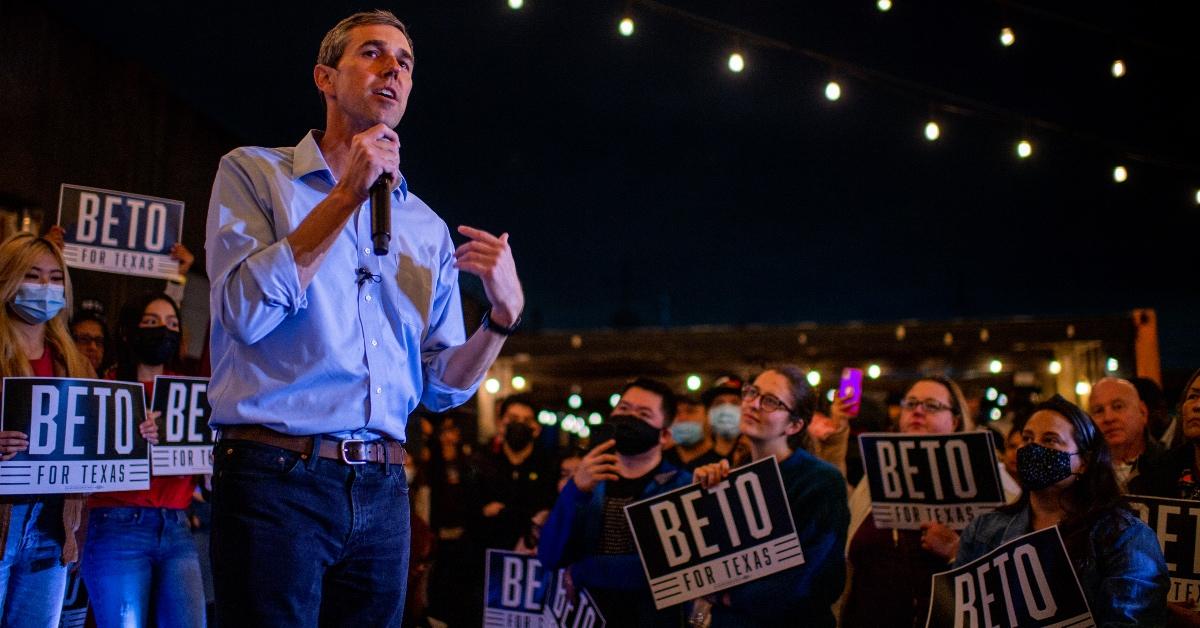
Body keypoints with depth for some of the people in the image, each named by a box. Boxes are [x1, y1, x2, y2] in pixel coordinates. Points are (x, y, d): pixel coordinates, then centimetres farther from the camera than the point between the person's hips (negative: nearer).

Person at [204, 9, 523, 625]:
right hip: (277, 480, -4)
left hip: (382, 487, 4)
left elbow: (442, 387, 11)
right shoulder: (253, 172, 3)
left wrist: (504, 312, -7)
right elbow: (245, 311, -13)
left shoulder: (428, 228, 13)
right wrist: (347, 195, -11)